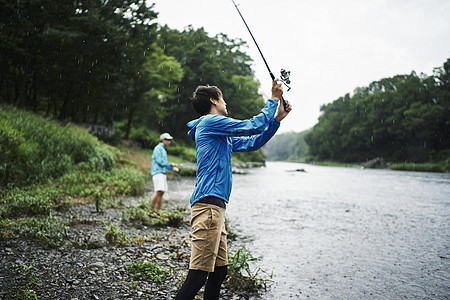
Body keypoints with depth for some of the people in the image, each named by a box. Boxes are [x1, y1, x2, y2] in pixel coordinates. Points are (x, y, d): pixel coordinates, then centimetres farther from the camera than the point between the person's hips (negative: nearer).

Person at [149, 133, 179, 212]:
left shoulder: (163, 150, 23)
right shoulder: (158, 148, -6)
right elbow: (160, 161, -15)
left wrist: (173, 168, 14)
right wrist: (171, 164, -8)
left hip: (162, 173, 10)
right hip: (157, 172, -10)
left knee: (161, 192, 5)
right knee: (158, 191, -17)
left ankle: (159, 211, 6)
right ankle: (151, 210, -13)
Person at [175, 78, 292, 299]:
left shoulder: (222, 136, 25)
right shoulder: (210, 121, -4)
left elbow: (252, 142, 28)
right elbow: (254, 126, -8)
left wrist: (277, 118, 25)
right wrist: (274, 99, 5)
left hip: (215, 206, 10)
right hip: (208, 204, -10)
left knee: (219, 270, 13)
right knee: (198, 274, -12)